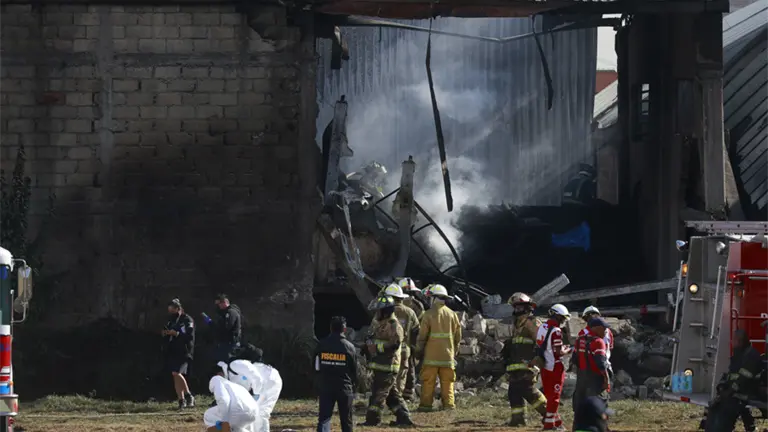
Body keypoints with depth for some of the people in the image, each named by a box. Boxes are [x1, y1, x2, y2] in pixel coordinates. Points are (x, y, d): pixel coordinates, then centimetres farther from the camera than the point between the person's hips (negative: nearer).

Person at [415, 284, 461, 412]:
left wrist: (419, 350, 5)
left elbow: (422, 335, -7)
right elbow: (458, 335, 10)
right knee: (447, 382, 9)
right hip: (448, 355, 3)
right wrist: (455, 350, 20)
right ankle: (448, 404, 6)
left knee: (428, 382, 3)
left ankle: (426, 404, 3)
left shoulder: (429, 314, -8)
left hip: (431, 354, -3)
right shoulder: (452, 314, 5)